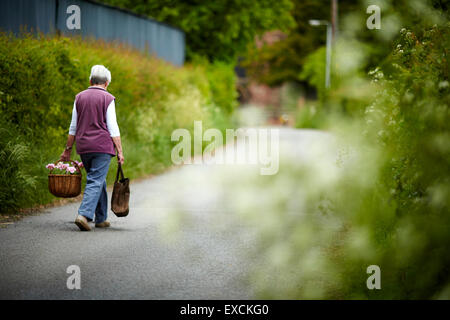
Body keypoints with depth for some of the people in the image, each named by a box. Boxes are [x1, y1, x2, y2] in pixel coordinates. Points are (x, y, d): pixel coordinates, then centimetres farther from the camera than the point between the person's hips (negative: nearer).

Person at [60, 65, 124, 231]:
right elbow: (112, 127, -8)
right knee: (96, 182, -6)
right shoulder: (107, 99, -3)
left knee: (98, 180, 16)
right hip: (103, 146, -5)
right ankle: (84, 214, -22)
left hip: (83, 147, 5)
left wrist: (68, 149, 16)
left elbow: (73, 127, 11)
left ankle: (101, 219, 20)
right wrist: (120, 151, -6)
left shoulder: (80, 97, 10)